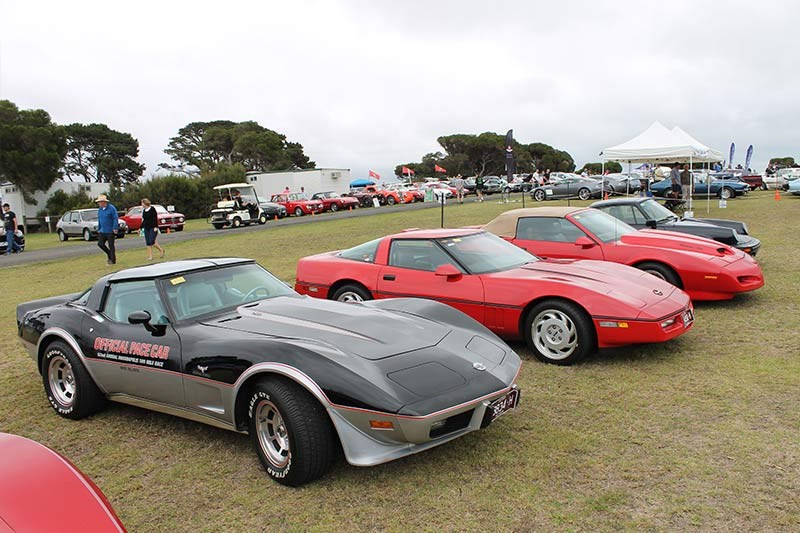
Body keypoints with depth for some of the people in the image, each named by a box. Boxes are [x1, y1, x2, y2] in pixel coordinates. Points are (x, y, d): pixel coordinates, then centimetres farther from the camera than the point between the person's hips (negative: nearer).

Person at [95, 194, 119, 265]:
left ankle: (113, 260, 8)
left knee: (111, 245, -2)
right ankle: (109, 254, 23)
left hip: (110, 231, -7)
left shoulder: (111, 208, -13)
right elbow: (99, 220, 19)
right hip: (102, 231, 7)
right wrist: (98, 229, 18)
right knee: (100, 244, 1)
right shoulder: (100, 209, 10)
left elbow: (115, 218, -15)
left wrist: (115, 228, -20)